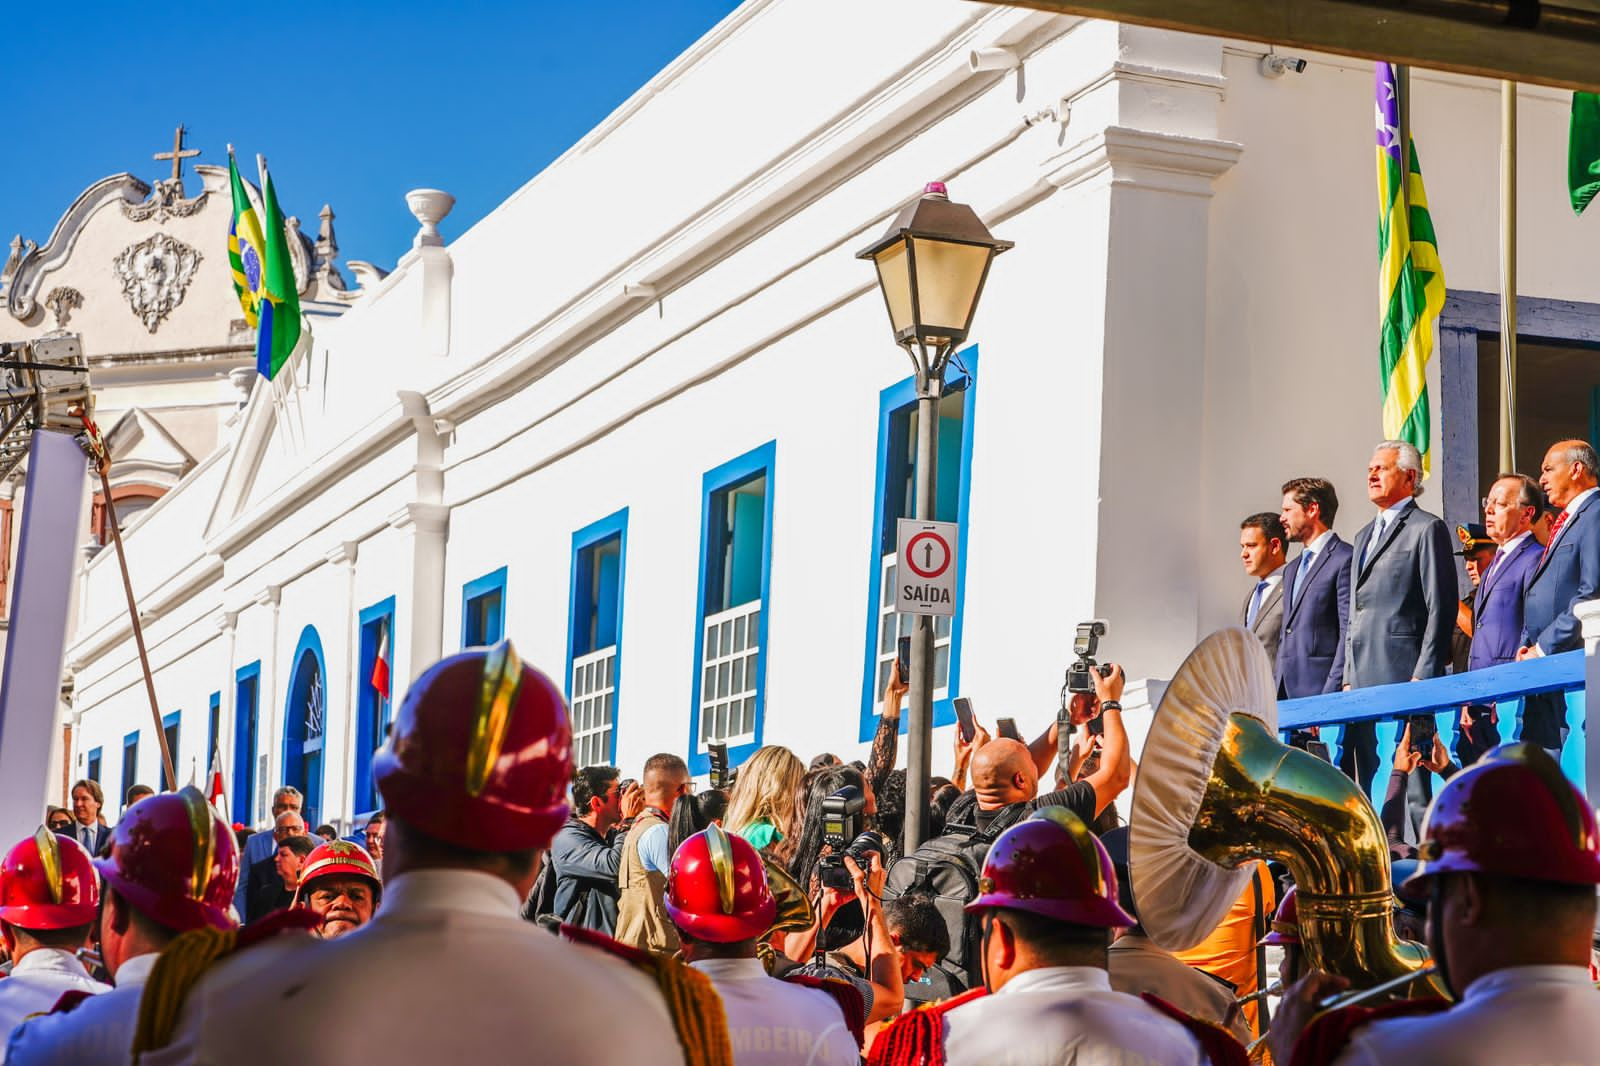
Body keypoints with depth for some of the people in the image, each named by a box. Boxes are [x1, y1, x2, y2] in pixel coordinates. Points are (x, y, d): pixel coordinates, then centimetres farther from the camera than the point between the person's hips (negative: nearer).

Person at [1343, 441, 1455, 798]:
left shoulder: (1427, 528, -1)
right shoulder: (1364, 535, 24)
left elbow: (1441, 610, -9)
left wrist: (1422, 678, -15)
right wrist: (1348, 678, 17)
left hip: (1402, 676, -8)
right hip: (1363, 681, 8)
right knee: (1366, 778, 5)